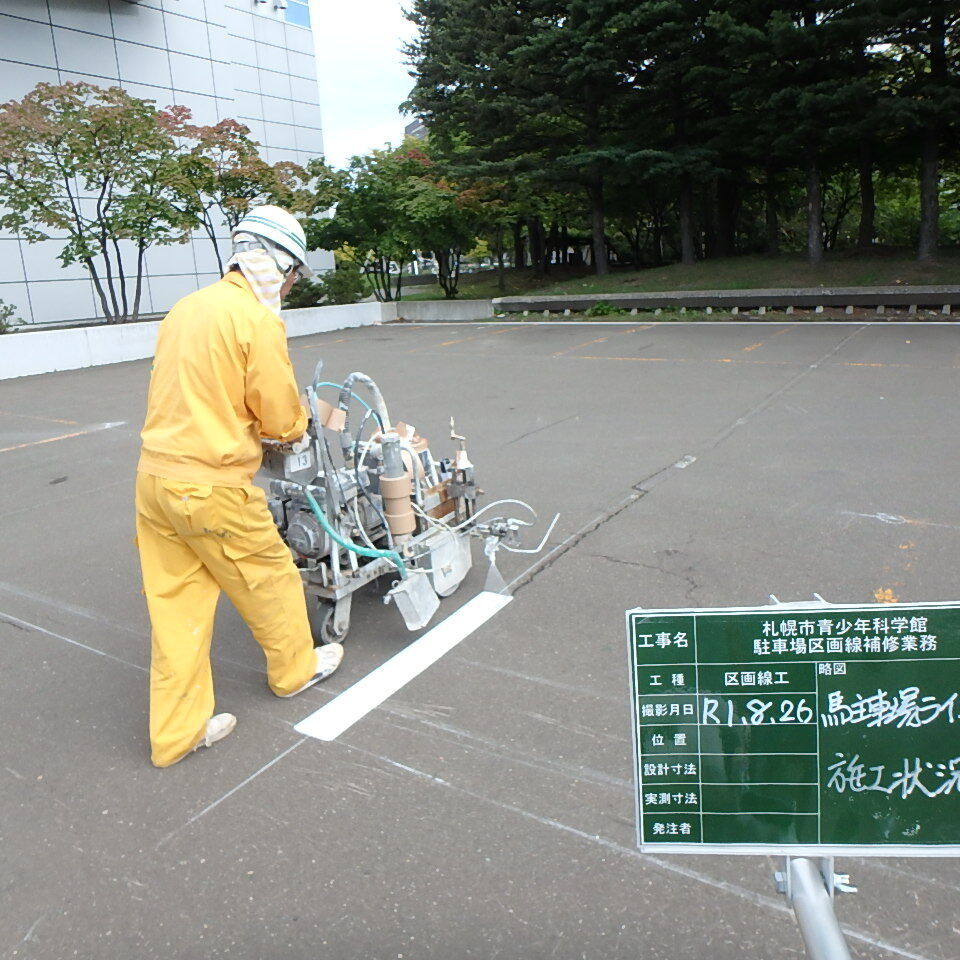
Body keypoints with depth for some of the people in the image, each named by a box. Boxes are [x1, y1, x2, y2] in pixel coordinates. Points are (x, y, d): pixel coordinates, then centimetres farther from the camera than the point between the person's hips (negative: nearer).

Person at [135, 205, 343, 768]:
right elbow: (283, 420, -10)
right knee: (270, 580, 15)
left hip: (155, 477, 8)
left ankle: (177, 731, 24)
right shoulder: (259, 320, -13)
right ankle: (295, 668, 38)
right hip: (213, 489, -8)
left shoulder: (189, 307, 12)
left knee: (176, 605, 13)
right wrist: (301, 421, 12)